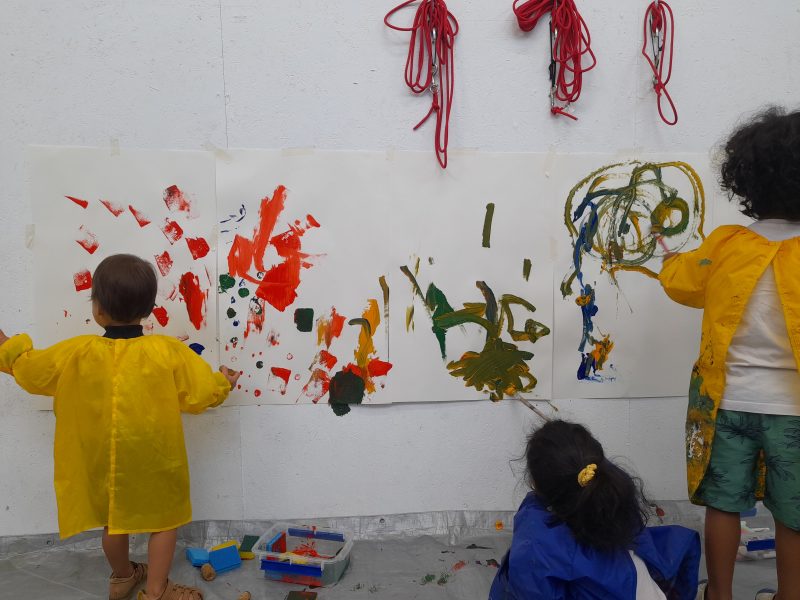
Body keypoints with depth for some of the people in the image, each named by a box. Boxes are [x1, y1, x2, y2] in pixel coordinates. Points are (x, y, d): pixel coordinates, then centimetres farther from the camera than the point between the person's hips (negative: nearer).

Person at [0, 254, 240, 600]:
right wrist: (223, 383, 9)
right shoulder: (168, 352, -19)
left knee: (112, 519, 27)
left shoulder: (76, 353, -13)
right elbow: (200, 395, -11)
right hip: (154, 462, -3)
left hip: (102, 463, 3)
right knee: (164, 521, 18)